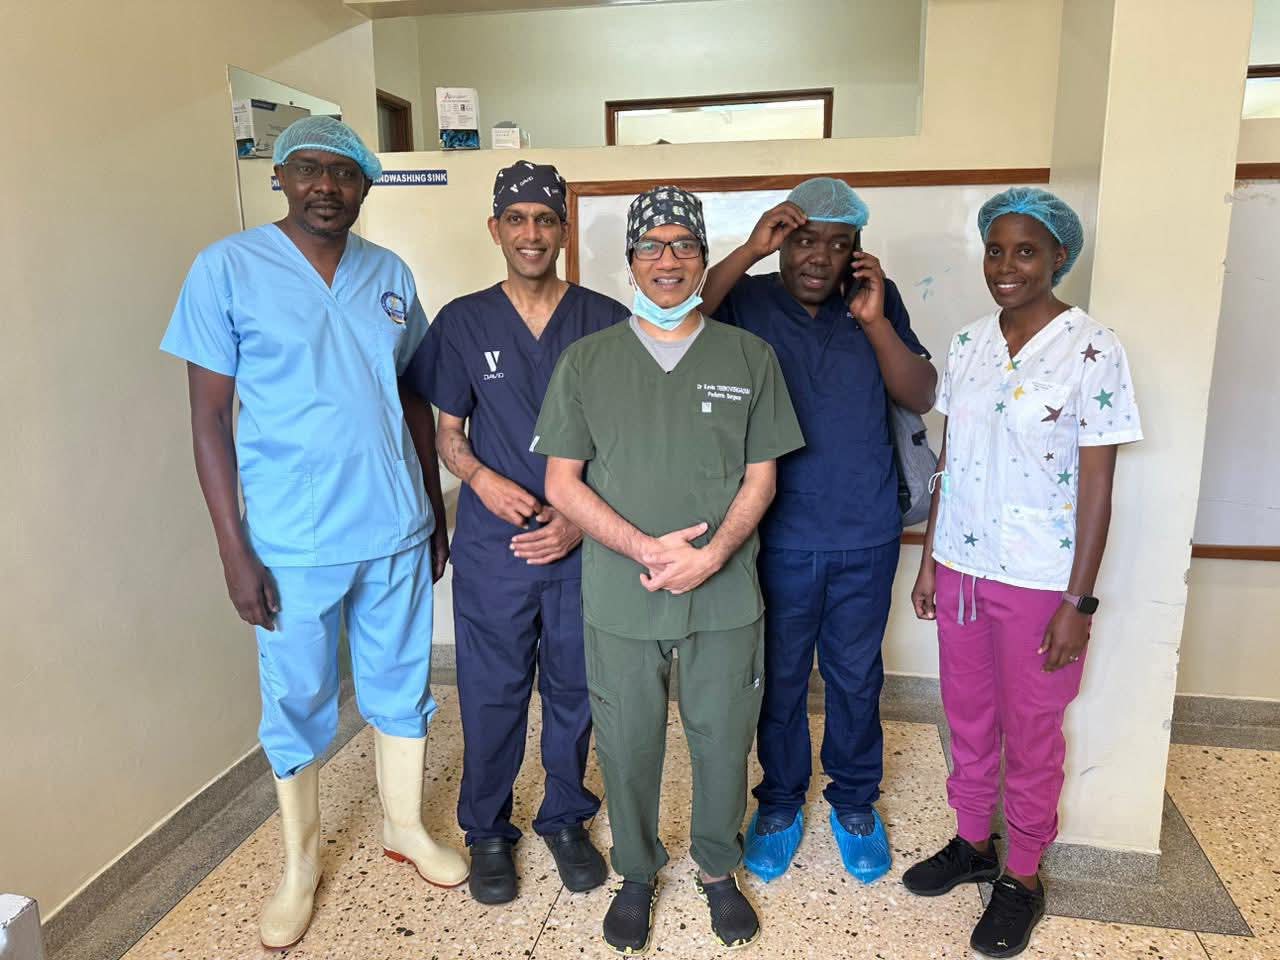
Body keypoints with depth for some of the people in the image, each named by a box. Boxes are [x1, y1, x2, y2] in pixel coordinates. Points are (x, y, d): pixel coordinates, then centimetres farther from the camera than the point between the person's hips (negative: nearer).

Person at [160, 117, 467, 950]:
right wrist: (234, 549, -10)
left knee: (401, 686, 16)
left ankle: (406, 826, 40)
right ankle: (301, 863, 35)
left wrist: (436, 514, 11)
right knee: (298, 704, 12)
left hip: (397, 533, 4)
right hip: (293, 543, -3)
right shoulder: (228, 268, -5)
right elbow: (210, 417, -6)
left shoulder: (390, 274, 5)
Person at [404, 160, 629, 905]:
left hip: (583, 542, 0)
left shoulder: (607, 322, -2)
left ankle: (566, 819, 35)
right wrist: (482, 478, -13)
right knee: (491, 691, 10)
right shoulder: (463, 322, 1)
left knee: (574, 688, 13)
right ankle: (487, 830, 32)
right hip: (493, 544, 0)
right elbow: (447, 429, 7)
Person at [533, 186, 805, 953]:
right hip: (620, 597, 0)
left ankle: (718, 869, 41)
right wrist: (644, 548, -15)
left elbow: (761, 476, 1)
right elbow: (563, 482, -2)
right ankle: (637, 872, 40)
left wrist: (711, 555, -15)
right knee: (628, 747, 14)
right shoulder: (586, 360, 0)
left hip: (726, 596, 1)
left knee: (723, 742, 14)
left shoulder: (750, 357, 1)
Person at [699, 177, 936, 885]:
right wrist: (750, 250, -24)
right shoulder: (745, 301, -5)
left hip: (866, 538, 2)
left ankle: (855, 801, 39)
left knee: (856, 677, 17)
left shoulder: (877, 299, 1)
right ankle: (780, 802, 37)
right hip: (778, 536, -1)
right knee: (779, 677, 14)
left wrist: (874, 321, -15)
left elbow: (921, 397, -4)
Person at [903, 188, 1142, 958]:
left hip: (1039, 579, -5)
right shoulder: (968, 343, 4)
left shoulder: (1093, 349, -11)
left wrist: (1079, 601, -12)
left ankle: (1023, 877, 31)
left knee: (1031, 734, 11)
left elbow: (1096, 482, -11)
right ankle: (973, 843, 39)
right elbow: (948, 461, 8)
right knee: (968, 719, 18)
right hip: (962, 567, 5)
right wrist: (930, 560, 8)